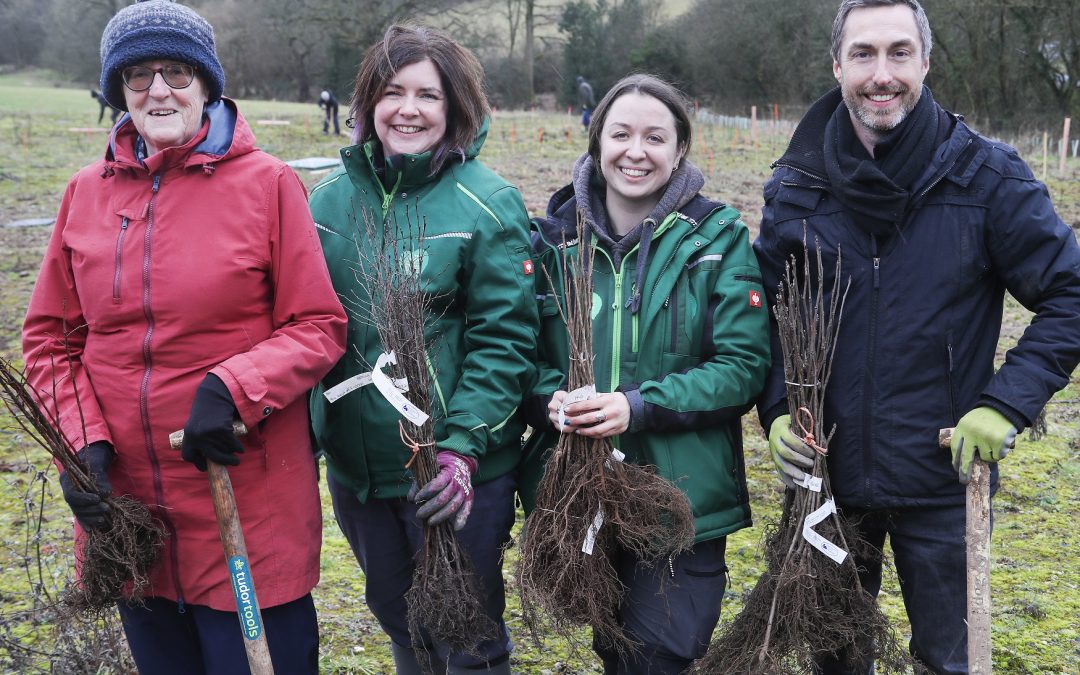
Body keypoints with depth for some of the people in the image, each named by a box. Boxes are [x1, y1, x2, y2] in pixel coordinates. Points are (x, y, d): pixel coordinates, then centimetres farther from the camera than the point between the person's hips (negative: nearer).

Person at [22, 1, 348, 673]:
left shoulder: (267, 183, -6)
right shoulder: (88, 192, 5)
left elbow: (320, 327, -7)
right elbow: (52, 338, 9)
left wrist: (232, 390, -21)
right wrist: (82, 440, -5)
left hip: (248, 507, -4)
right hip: (121, 499, 4)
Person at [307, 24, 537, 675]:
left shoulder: (487, 204, -11)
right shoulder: (333, 196, 3)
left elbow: (503, 342, -14)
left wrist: (464, 447, -21)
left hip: (457, 473, -5)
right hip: (354, 465, 5)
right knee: (398, 620, 23)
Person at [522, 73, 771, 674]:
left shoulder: (718, 238, -5)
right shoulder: (557, 234, 4)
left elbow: (744, 365, -10)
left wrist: (641, 407, -22)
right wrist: (552, 398, -15)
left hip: (684, 501, -3)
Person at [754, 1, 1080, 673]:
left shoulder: (987, 176, -10)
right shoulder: (796, 187, -3)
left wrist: (1007, 404, -15)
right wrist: (777, 411, -6)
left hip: (944, 484, -2)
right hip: (826, 475, 2)